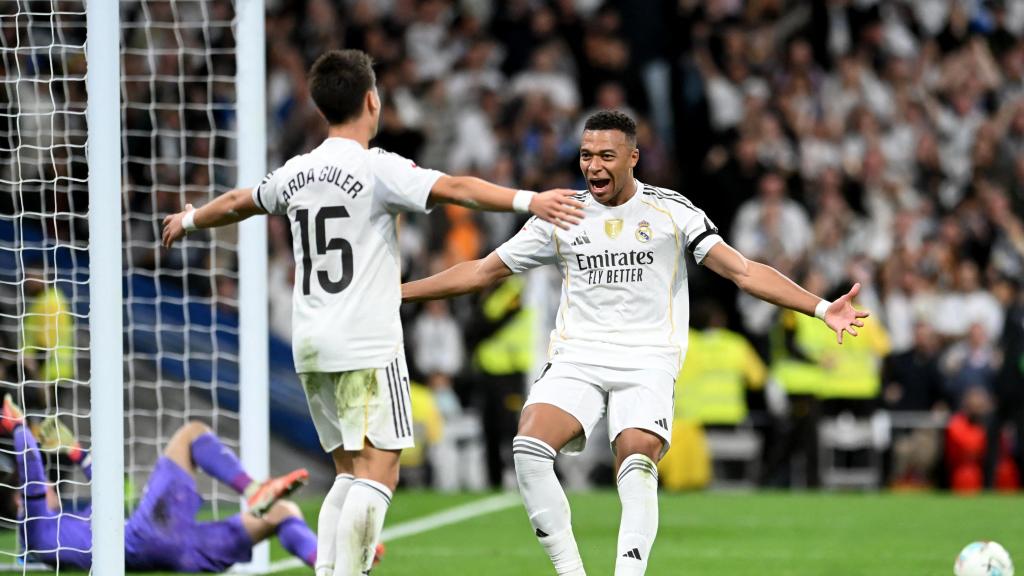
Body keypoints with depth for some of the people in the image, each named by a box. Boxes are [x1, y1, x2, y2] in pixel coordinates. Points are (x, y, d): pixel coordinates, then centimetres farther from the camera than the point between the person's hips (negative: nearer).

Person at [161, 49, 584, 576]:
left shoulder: (296, 173, 12)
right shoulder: (376, 168, -8)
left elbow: (237, 203, 32)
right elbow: (454, 189, -23)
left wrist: (189, 220, 52)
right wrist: (529, 200, -32)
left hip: (310, 347, 8)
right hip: (366, 345, -7)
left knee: (351, 472, 14)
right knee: (377, 473, -10)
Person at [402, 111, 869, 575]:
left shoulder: (671, 212, 3)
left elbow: (744, 271, -1)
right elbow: (482, 272, 18)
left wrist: (821, 308, -12)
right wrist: (393, 292, 14)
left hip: (648, 362, -2)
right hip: (577, 358, 2)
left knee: (637, 464, -26)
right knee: (529, 448, -24)